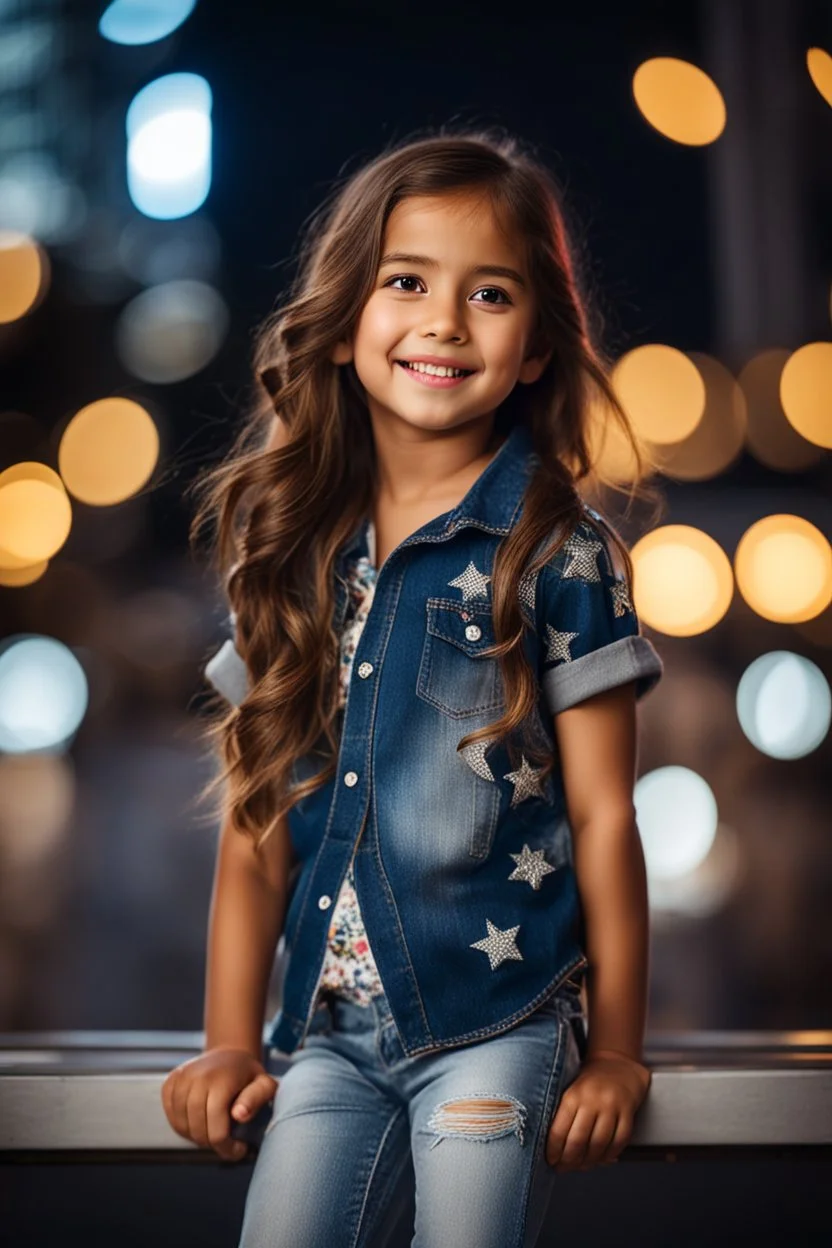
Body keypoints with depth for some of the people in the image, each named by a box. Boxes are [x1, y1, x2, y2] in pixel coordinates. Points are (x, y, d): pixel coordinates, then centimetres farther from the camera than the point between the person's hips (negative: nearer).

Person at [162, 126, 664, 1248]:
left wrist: (616, 1051, -1)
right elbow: (261, 812, 7)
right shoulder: (295, 549, 6)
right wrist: (231, 1039, 5)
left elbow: (602, 817, -3)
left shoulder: (559, 552, -5)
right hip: (331, 1029, 3)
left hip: (499, 1025, -3)